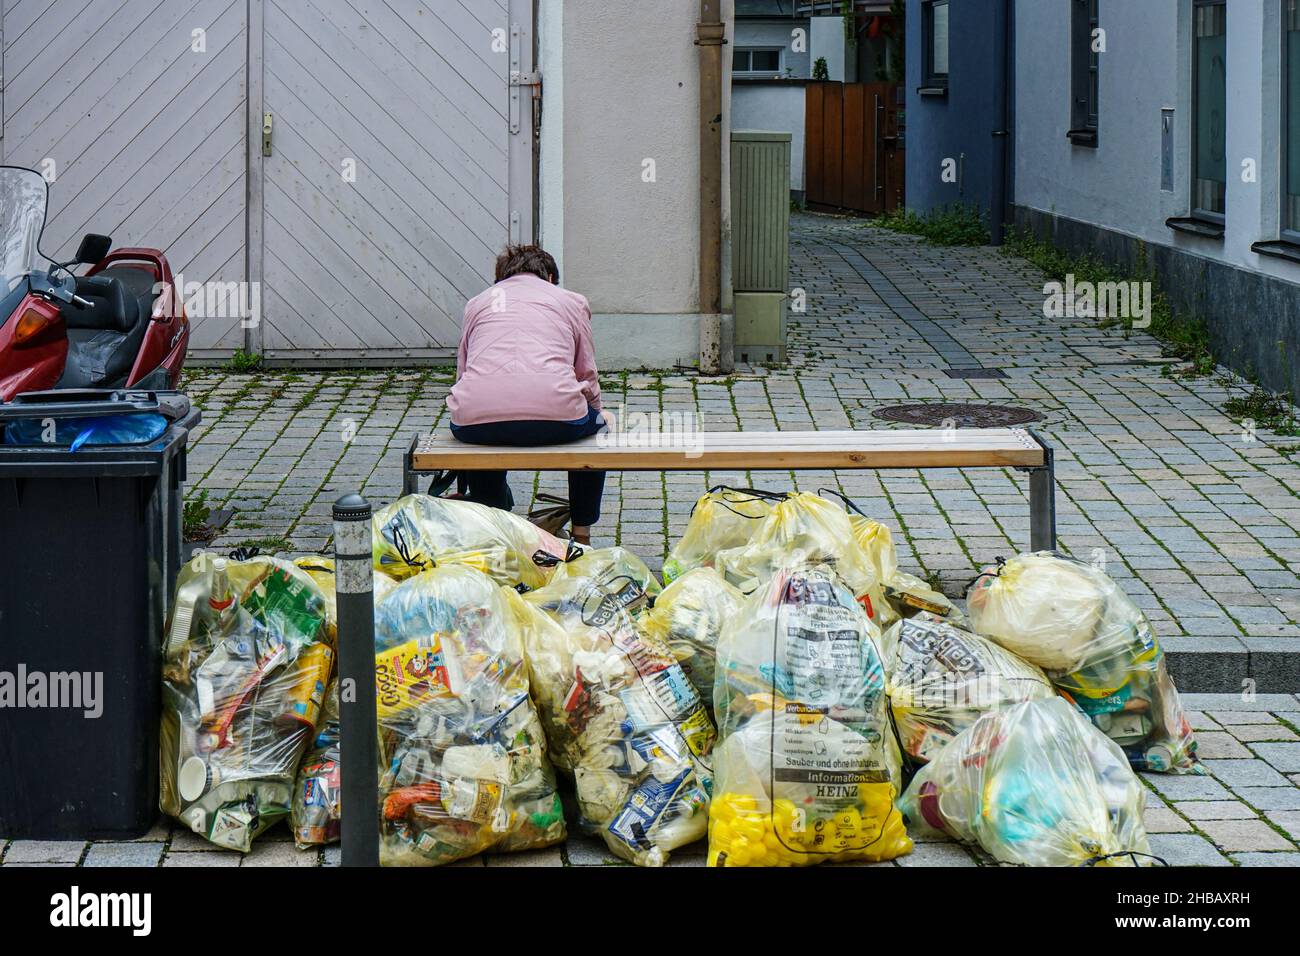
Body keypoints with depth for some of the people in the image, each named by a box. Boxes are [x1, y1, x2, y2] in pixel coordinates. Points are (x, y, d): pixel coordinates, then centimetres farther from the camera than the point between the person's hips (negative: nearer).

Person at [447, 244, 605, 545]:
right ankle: (581, 535, 32)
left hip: (475, 419, 2)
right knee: (594, 422, 32)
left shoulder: (478, 302, 29)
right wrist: (595, 413, 41)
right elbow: (587, 377, 23)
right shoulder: (572, 301, 24)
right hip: (554, 419, -2)